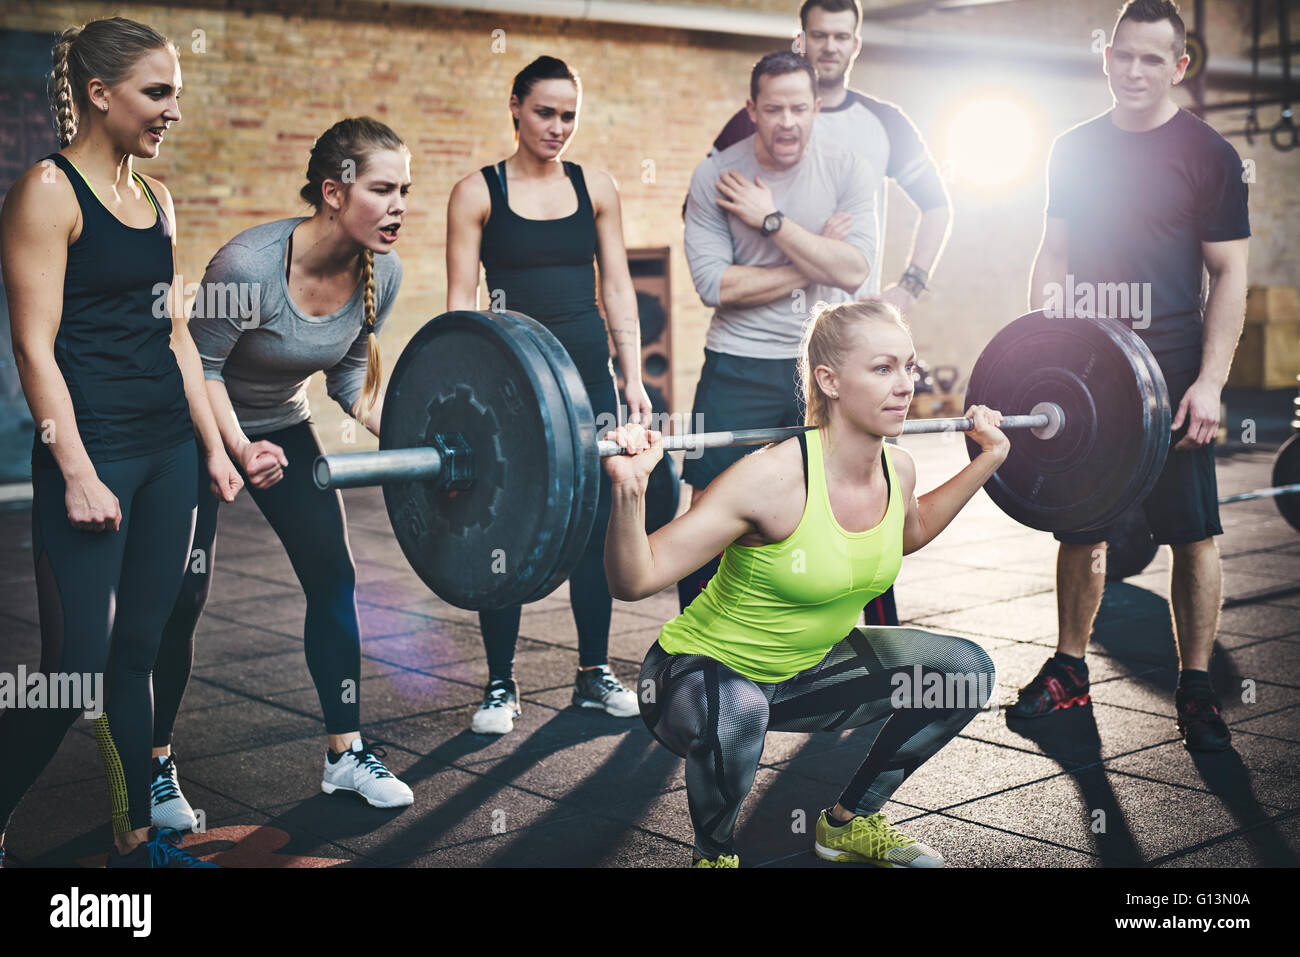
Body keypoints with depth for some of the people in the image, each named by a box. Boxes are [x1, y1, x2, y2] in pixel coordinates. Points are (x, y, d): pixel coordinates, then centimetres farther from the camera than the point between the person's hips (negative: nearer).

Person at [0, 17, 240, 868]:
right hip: (93, 450, -7)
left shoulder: (156, 198, 13)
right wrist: (77, 475, -18)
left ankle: (138, 837, 22)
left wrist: (214, 447, 14)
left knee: (139, 654, 12)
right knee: (76, 669, -6)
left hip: (169, 451, 7)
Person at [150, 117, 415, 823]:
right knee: (182, 593, -5)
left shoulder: (381, 273, -15)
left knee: (333, 575, -1)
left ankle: (345, 753, 10)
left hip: (284, 426, 5)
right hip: (205, 425, -5)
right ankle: (155, 765, 11)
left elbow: (350, 374, -1)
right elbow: (201, 366, -21)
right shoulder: (247, 264, -33)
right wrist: (241, 451, -34)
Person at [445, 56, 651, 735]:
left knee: (596, 524, 6)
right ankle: (500, 686, 11)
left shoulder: (596, 188, 10)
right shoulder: (477, 193, 0)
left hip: (589, 373, 3)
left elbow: (616, 287, 9)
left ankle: (595, 674, 20)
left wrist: (633, 377, 2)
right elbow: (461, 300, -3)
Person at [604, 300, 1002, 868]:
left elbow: (907, 534, 19)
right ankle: (714, 853, -8)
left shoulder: (897, 470, -8)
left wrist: (985, 462, 13)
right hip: (701, 672, -7)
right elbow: (634, 580, -31)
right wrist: (629, 490, -47)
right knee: (735, 711, -41)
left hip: (804, 671, 7)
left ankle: (848, 822, 16)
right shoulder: (774, 479, -31)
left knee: (966, 672, -2)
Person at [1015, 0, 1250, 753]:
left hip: (1173, 375, -3)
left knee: (1193, 533, 0)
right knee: (1079, 528, 9)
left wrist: (1209, 382, -12)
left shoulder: (1208, 155, -2)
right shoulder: (1074, 151, 10)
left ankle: (1197, 689, 10)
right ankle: (1070, 671, 22)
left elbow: (1231, 275, -4)